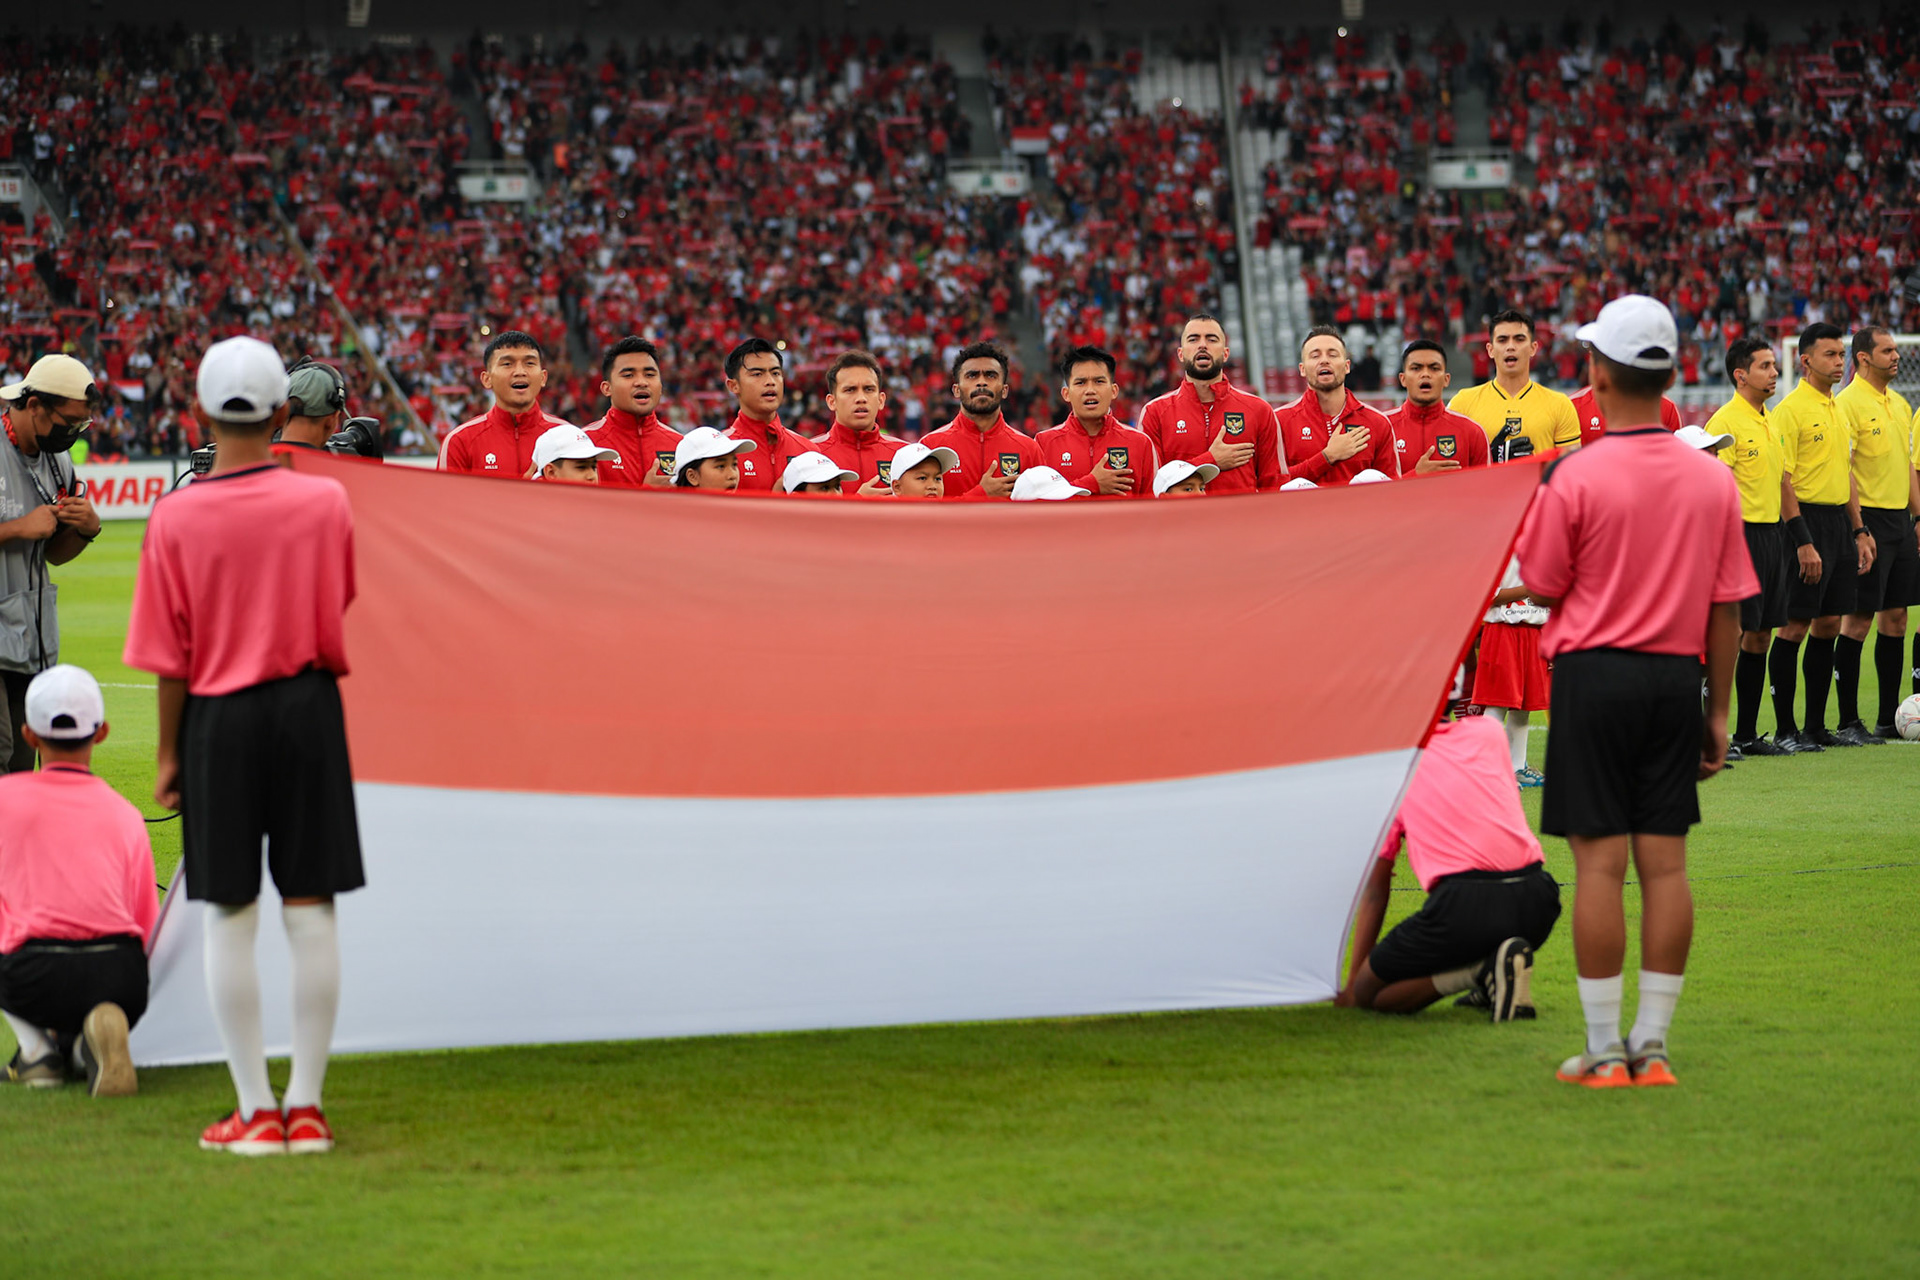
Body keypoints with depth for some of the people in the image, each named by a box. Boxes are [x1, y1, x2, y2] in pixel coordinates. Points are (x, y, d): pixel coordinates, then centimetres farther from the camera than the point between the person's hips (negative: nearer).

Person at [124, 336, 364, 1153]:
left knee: (229, 917, 5)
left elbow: (170, 654, -6)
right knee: (311, 912, 6)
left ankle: (255, 1110, 5)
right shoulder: (325, 503, -5)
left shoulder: (176, 518, -9)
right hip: (309, 709, 1)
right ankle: (306, 1106, 8)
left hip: (218, 718, -1)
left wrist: (169, 753, 3)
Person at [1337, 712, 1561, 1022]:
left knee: (1368, 992, 11)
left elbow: (1375, 888, 14)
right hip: (1537, 903, 5)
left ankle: (1483, 970, -9)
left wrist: (1353, 984, 21)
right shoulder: (1488, 732, 16)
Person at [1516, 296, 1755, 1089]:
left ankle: (1604, 1052, 1)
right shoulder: (1713, 480, 2)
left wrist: (1540, 511, 12)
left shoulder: (1575, 478, -11)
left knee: (1600, 863, -1)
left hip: (1595, 673, -4)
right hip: (1677, 678, 4)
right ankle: (1652, 1047, 9)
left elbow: (1540, 585, -4)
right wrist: (1718, 711, 12)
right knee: (1665, 862, 7)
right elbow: (1727, 607, 5)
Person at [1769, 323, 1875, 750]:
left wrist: (1859, 531, 15)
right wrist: (1804, 543, -20)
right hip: (1807, 521, -8)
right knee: (1795, 627, -5)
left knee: (1829, 625, 9)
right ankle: (1784, 728, 0)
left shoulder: (1838, 410, 15)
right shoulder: (1791, 410, -11)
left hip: (1839, 522, 8)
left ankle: (1816, 726, 15)